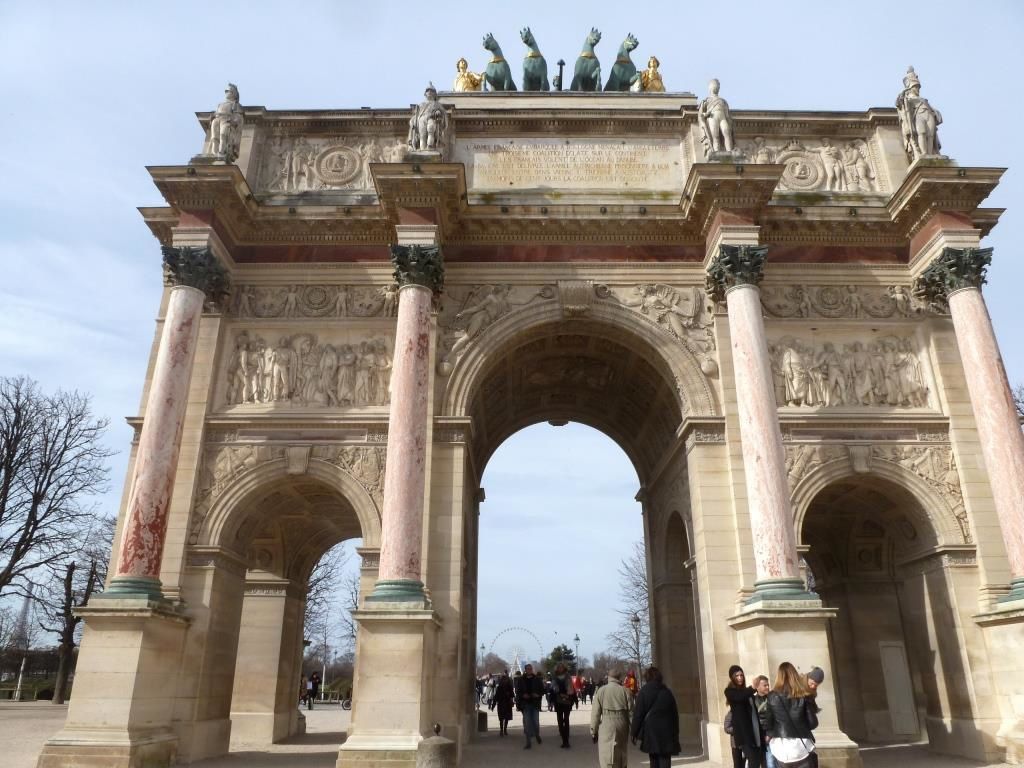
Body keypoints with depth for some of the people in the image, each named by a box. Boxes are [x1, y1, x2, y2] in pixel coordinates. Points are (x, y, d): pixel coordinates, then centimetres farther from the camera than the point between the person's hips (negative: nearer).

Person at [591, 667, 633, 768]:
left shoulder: (601, 691, -3)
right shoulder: (625, 691, -1)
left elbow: (595, 713, -2)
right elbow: (632, 710, -1)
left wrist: (593, 731, 7)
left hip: (606, 727, -2)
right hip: (622, 727, 2)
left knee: (606, 757, 1)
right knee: (621, 755, 19)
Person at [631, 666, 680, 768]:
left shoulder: (644, 691, -4)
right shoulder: (667, 692, 8)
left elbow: (638, 714, -7)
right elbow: (675, 713, 12)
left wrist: (634, 732, -1)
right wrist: (675, 733, 17)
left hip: (651, 731, -2)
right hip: (667, 732, 2)